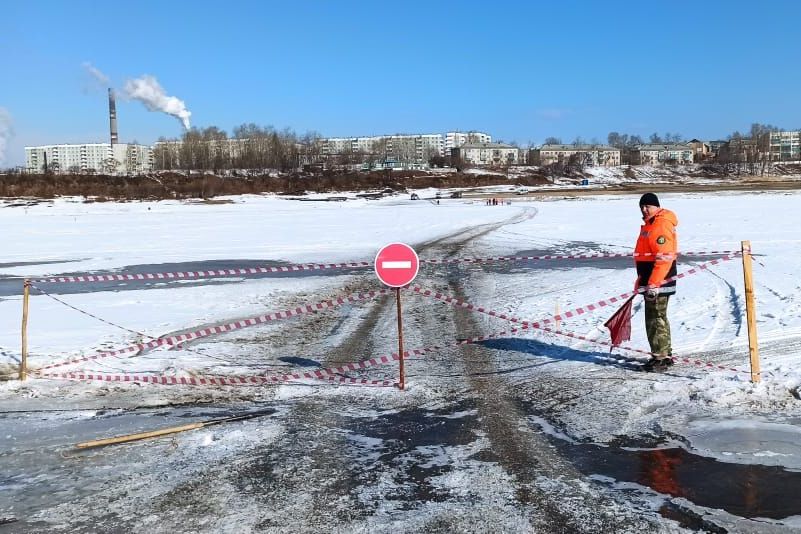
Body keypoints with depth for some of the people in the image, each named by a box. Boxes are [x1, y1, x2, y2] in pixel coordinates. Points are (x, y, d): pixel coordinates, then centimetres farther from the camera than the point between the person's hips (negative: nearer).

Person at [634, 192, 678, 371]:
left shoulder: (661, 226, -17)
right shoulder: (650, 224, 16)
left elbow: (664, 259, -24)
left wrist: (653, 284, -25)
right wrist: (642, 280, 26)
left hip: (659, 282, -11)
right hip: (650, 281, 11)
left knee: (656, 318, -7)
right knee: (658, 318, 17)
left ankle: (661, 357, -1)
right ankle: (665, 354, 26)